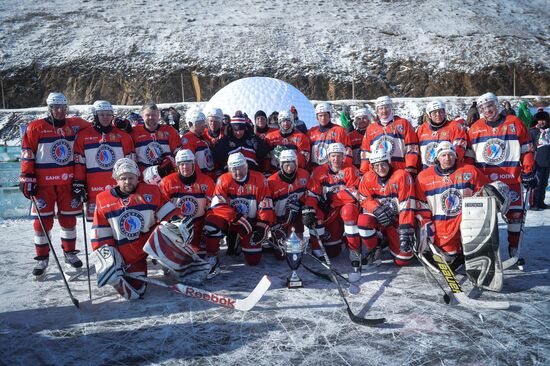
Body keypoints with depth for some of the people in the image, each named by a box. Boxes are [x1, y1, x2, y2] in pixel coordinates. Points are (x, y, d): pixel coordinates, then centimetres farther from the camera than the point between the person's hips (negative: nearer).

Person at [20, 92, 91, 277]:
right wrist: (27, 178, -6)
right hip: (43, 183, -2)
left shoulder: (75, 125, 5)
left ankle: (70, 253, 27)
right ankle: (42, 258, 16)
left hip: (68, 182, 2)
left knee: (69, 219, 10)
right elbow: (27, 154, -2)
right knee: (43, 221, 2)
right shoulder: (35, 127, -2)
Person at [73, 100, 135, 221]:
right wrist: (78, 185, 1)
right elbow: (79, 163, 5)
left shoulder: (123, 135, 6)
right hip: (94, 190, 0)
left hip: (120, 189, 0)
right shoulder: (83, 136, 4)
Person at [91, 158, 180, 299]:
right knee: (135, 291, -10)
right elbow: (100, 234, -1)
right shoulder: (103, 200, -3)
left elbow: (169, 213, -5)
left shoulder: (152, 191, -3)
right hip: (127, 255, 0)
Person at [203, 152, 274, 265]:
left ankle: (240, 239, 31)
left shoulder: (259, 179, -9)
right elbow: (219, 206, -18)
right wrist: (238, 219, -27)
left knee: (253, 260, -2)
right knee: (211, 224, -34)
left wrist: (262, 227, -19)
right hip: (228, 221, -1)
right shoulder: (223, 180, -9)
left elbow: (266, 206, -10)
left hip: (251, 223, 1)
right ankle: (211, 255, -7)